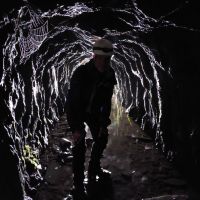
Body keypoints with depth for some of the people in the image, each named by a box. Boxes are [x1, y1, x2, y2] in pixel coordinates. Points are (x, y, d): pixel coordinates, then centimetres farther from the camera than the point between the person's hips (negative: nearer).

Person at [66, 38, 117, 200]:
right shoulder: (81, 73, -35)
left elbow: (107, 100, -8)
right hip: (76, 110, -6)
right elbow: (73, 101, -34)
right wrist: (76, 128, -35)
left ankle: (94, 169, 37)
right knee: (79, 145, -12)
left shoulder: (109, 74, -17)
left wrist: (104, 122, -10)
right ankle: (78, 186, -3)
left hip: (93, 110, 6)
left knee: (102, 138, 12)